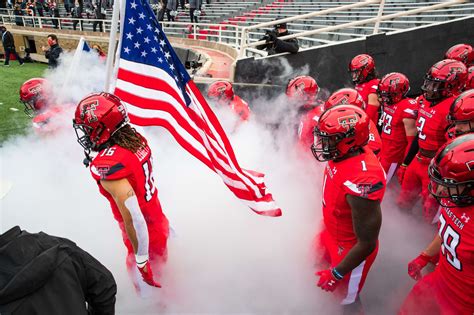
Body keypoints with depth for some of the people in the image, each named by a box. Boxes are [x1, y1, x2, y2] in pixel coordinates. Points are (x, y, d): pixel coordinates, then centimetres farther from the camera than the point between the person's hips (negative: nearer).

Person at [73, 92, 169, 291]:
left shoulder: (107, 164, -30)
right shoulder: (136, 139, -6)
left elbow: (133, 216, -31)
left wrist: (141, 259, -21)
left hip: (144, 239, -8)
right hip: (159, 224, 8)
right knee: (161, 276, 30)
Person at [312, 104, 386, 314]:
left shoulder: (361, 182, -40)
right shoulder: (344, 155, -13)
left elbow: (367, 244, -29)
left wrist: (337, 274, -18)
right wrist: (327, 224, 21)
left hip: (351, 248, -8)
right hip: (333, 233, 8)